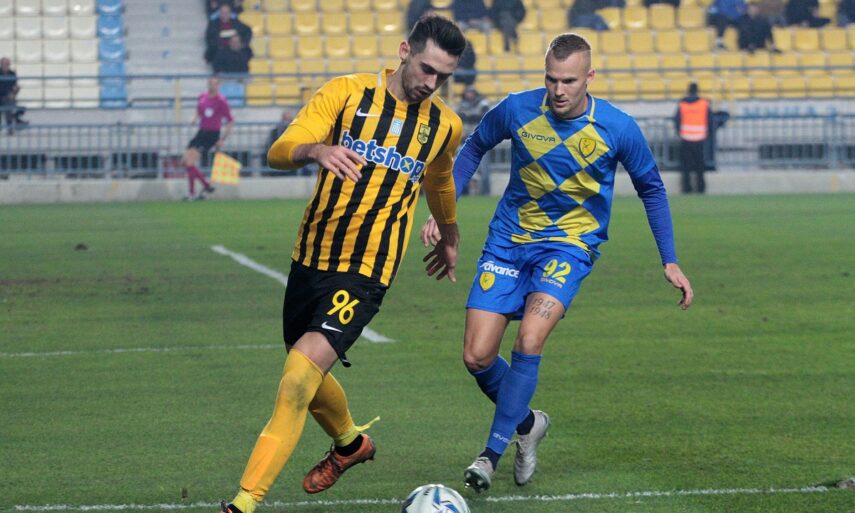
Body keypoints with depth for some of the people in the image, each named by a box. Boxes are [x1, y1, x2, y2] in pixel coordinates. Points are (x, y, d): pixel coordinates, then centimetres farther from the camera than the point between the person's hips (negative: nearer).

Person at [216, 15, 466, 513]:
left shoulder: (445, 125, 3)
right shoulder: (347, 93, -3)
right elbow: (280, 151, -13)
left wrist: (450, 237, 41)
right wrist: (316, 150, -35)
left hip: (366, 274, -3)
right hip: (311, 260, 3)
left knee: (299, 376, -21)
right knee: (306, 375, 19)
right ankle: (350, 442, 52)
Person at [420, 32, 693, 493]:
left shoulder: (618, 129, -13)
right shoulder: (517, 110, -11)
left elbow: (651, 189, 4)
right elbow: (473, 148, 9)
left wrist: (670, 261, 4)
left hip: (570, 244, -2)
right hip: (508, 242, 2)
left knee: (528, 342, -26)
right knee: (476, 357, -4)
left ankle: (492, 453, -14)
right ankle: (527, 423, 25)